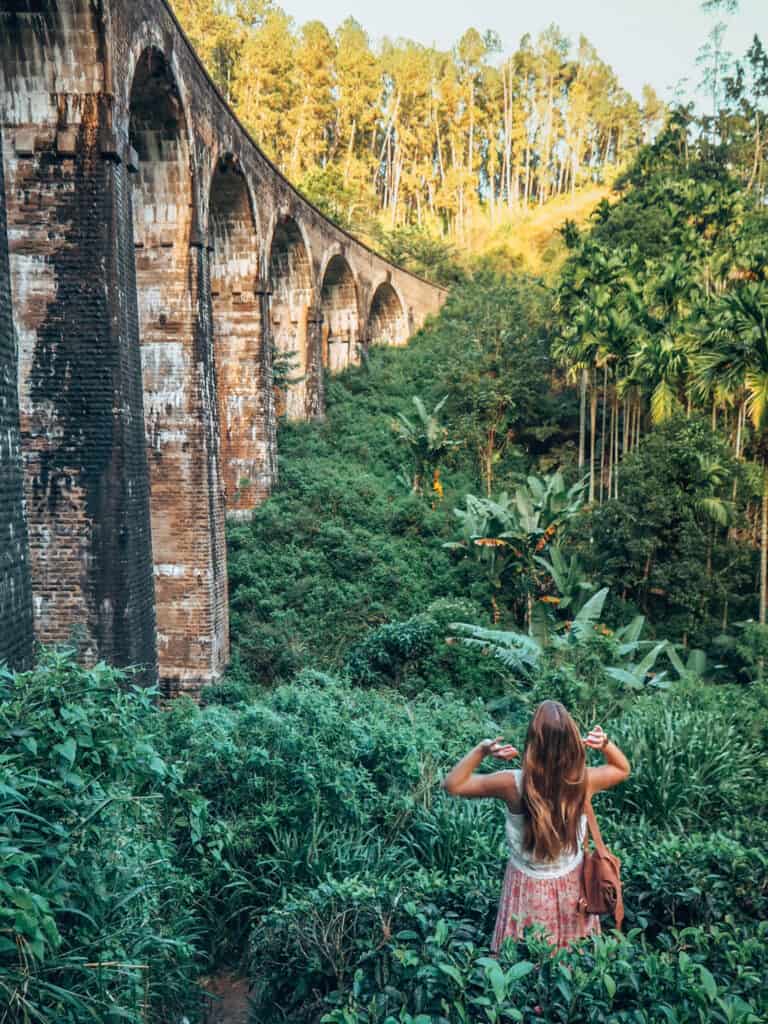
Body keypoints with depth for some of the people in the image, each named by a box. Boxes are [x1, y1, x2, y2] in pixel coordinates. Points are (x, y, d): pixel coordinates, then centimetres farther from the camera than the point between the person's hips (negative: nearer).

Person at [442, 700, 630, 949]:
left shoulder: (514, 784, -29)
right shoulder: (583, 781, -22)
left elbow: (452, 784, -17)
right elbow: (623, 769, 1)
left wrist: (481, 749, -27)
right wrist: (605, 743, -16)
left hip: (529, 886, -2)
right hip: (572, 881, 2)